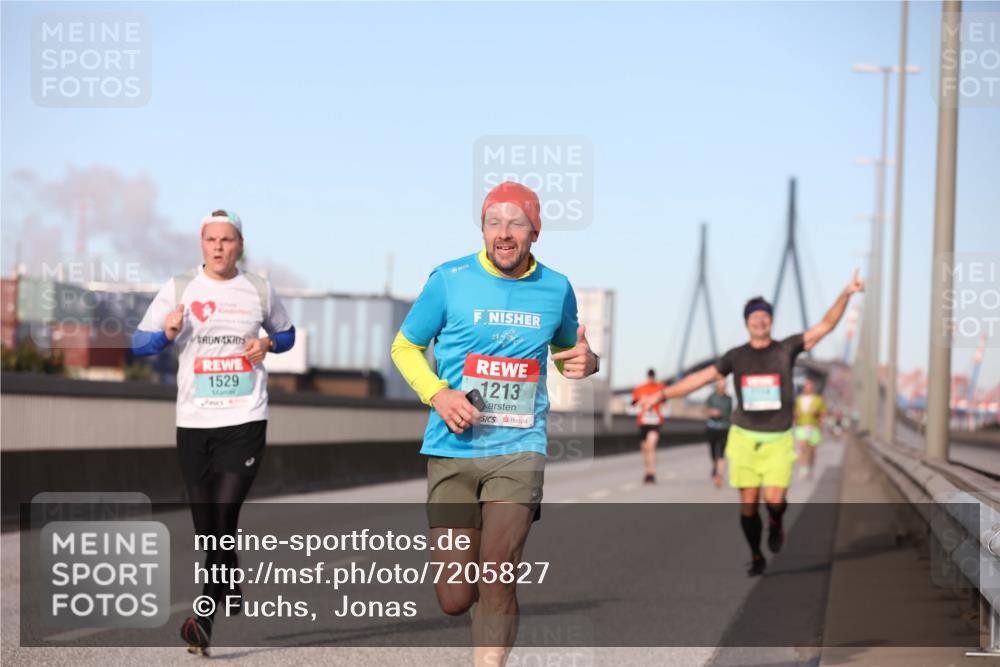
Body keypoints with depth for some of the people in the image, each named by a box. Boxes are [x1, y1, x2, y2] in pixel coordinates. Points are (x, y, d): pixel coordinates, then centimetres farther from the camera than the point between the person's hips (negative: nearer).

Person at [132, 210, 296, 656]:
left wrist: (268, 343, -2)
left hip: (246, 420, -2)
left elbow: (286, 334, 21)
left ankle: (204, 618, -13)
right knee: (205, 526, 7)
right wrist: (166, 334, -17)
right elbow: (138, 343, 5)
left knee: (224, 518, -13)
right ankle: (230, 586, 34)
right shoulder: (178, 289, 4)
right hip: (194, 421, 2)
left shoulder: (259, 291, 7)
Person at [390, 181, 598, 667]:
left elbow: (565, 351, 22)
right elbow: (405, 347, 8)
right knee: (454, 600, 1)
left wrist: (585, 363, -3)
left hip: (519, 448, 0)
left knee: (496, 580, -14)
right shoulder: (449, 280, -1)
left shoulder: (555, 289, 6)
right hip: (453, 449, 0)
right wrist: (437, 394, -10)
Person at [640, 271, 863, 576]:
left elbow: (825, 326, -8)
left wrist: (845, 294, -20)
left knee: (774, 499, -16)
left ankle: (776, 524, 20)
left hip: (778, 441, -1)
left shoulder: (786, 349, -2)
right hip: (744, 439, 1)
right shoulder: (736, 357, 3)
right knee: (748, 503, 0)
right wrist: (661, 395, 6)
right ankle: (756, 558, 20)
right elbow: (700, 378, 9)